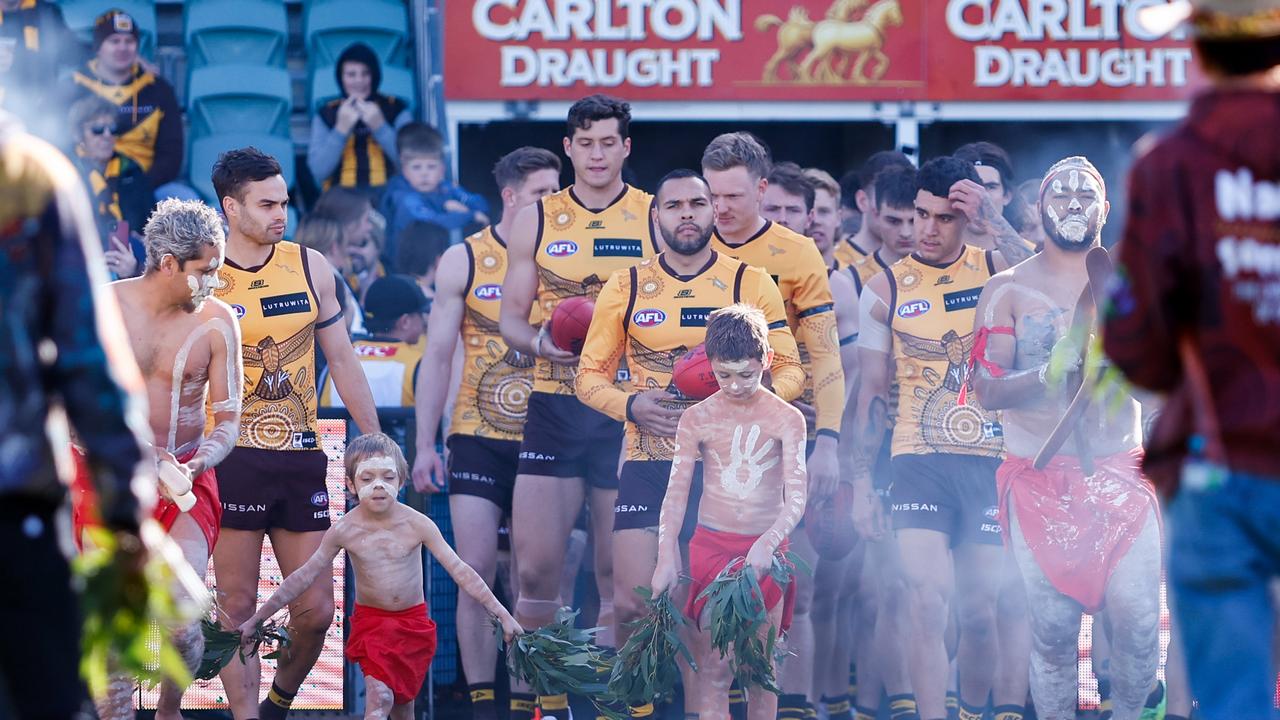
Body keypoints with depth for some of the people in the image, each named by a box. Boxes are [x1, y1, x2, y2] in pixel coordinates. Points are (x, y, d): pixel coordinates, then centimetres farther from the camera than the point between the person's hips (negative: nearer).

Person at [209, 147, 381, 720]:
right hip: (233, 459, -3)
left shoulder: (309, 267, 7)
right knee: (237, 610, -2)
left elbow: (341, 360, 14)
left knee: (316, 611, 4)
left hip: (301, 458, 4)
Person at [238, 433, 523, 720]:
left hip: (413, 623, 1)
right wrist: (256, 619, -4)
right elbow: (304, 577, -5)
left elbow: (460, 570, -11)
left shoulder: (417, 524, -12)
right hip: (371, 623, -1)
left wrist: (502, 614, -15)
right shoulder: (344, 531, -11)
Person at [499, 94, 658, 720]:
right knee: (535, 570, -4)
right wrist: (540, 342, -11)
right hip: (554, 407, 1)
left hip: (630, 411, -1)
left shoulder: (656, 220, 4)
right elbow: (510, 317, 11)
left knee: (618, 574, 0)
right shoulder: (536, 221, 9)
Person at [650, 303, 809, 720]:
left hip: (766, 550, 0)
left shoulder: (786, 419, -3)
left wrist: (769, 542, -27)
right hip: (711, 547, 0)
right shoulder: (697, 419, 0)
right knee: (713, 672, -6)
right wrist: (666, 557, -14)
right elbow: (676, 493, -1)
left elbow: (796, 497, -10)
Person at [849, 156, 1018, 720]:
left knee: (978, 611, 7)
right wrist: (862, 481, 2)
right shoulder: (886, 290, 4)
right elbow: (872, 390, 7)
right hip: (919, 462, -1)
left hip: (990, 462, 1)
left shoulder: (996, 268, 5)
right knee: (927, 604, -16)